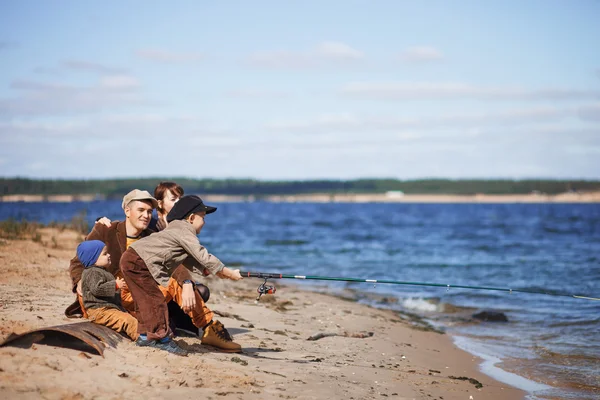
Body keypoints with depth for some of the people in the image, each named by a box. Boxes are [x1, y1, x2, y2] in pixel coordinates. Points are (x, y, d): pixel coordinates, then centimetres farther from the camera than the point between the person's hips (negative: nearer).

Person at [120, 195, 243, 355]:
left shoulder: (176, 229, 21)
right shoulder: (185, 232, -10)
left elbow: (192, 262, 20)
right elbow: (204, 258, -13)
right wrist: (230, 273, -7)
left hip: (130, 260, 10)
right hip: (137, 261, -10)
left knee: (146, 300, 16)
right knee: (155, 300, -8)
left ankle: (145, 336, 23)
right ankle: (161, 336, -7)